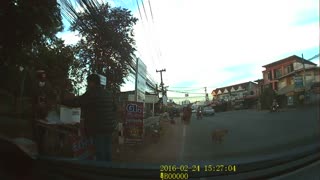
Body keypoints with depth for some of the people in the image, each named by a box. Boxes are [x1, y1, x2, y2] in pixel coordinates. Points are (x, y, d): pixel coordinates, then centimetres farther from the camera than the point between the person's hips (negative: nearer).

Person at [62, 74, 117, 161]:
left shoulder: (91, 93, -10)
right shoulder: (109, 93, 10)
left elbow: (76, 102, -7)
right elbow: (114, 109, 16)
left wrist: (62, 101, 7)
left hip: (98, 128, -7)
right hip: (109, 127, 7)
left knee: (100, 152, 3)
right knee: (108, 151, 16)